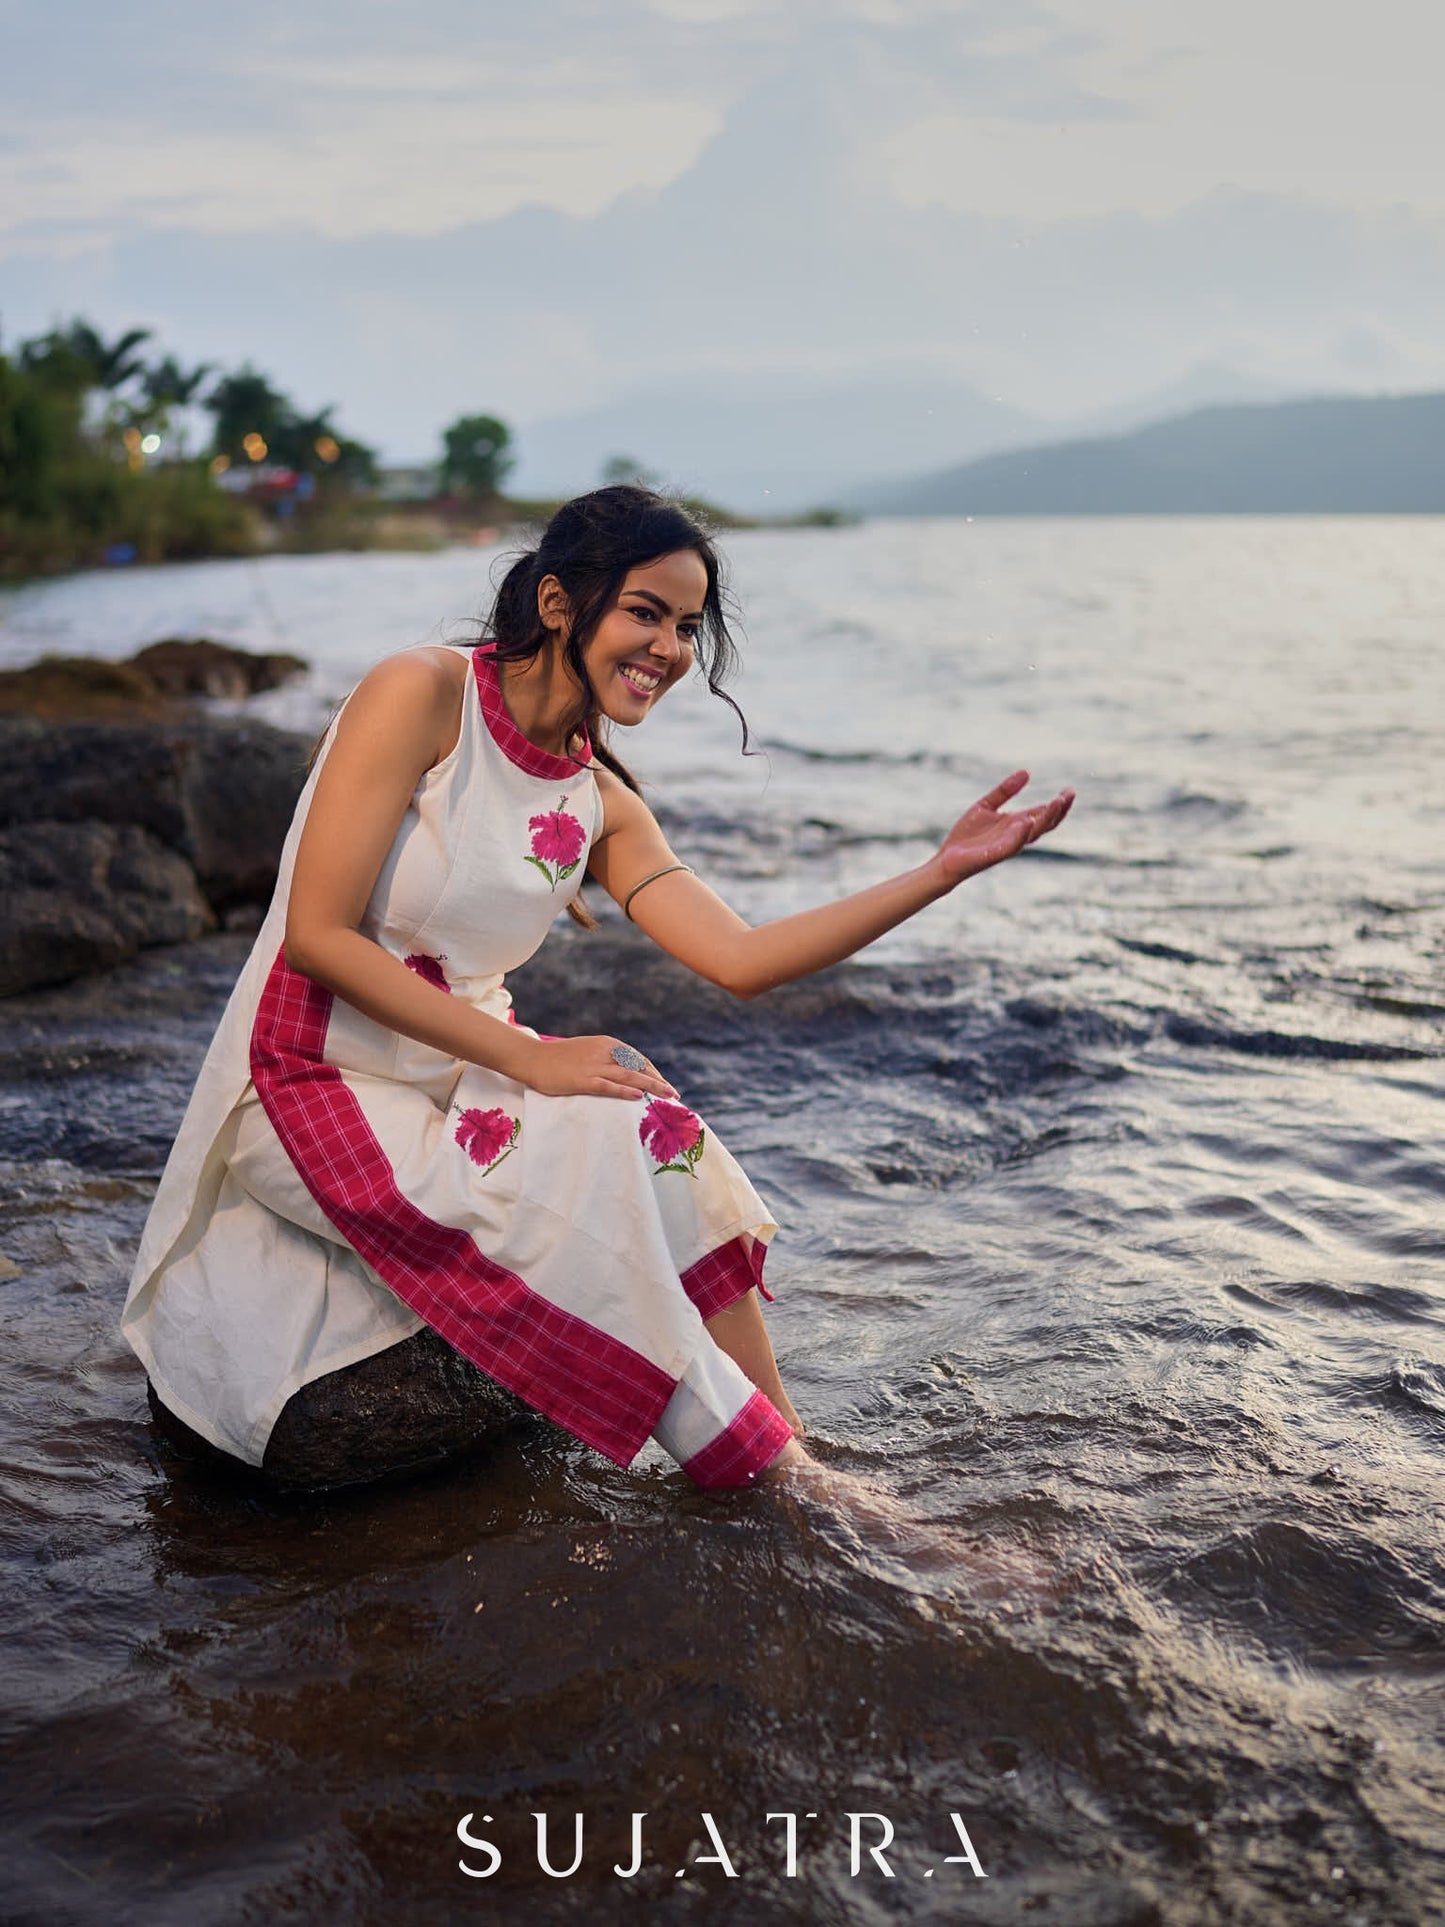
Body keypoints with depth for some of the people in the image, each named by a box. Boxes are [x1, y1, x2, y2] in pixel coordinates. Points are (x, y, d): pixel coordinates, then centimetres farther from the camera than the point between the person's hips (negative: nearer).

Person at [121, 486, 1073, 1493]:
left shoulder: (600, 804, 5)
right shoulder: (422, 693, -15)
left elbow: (741, 958, -4)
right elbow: (317, 935, -19)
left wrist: (942, 870, -11)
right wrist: (531, 1058, -22)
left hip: (458, 1083, 6)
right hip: (318, 1085, -6)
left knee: (670, 1150, -19)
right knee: (611, 1158, -25)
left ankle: (788, 1467, -12)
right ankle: (773, 1472, -12)